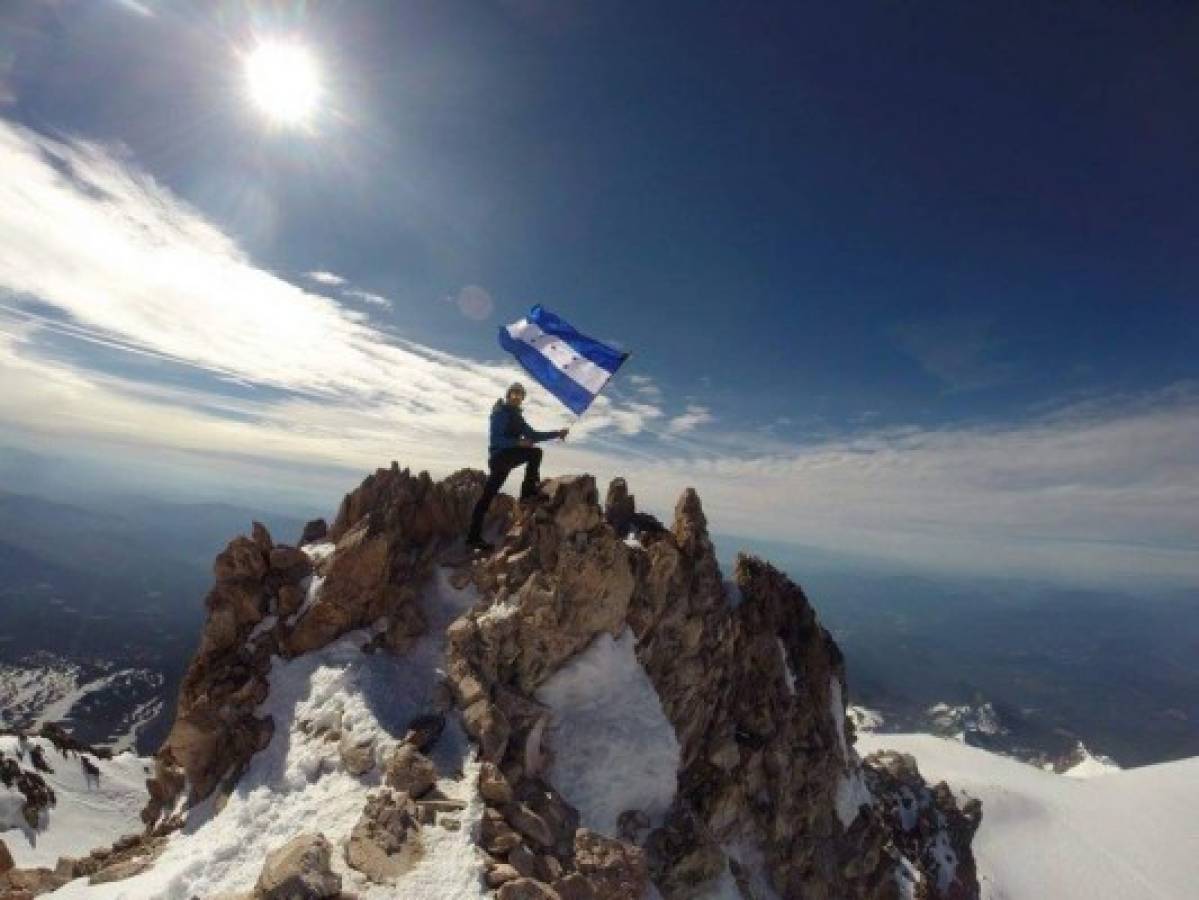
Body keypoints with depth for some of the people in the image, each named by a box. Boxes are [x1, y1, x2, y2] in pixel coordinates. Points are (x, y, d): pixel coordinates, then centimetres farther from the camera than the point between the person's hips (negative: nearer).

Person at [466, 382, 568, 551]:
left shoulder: (516, 416, 21)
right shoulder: (501, 413, -7)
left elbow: (533, 435, 19)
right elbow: (496, 440, -17)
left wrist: (557, 433, 13)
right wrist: (519, 443, -27)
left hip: (504, 459, 9)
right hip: (501, 456, -9)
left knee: (487, 496, 6)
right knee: (535, 453, -14)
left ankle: (473, 537, 9)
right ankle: (529, 492, -14)